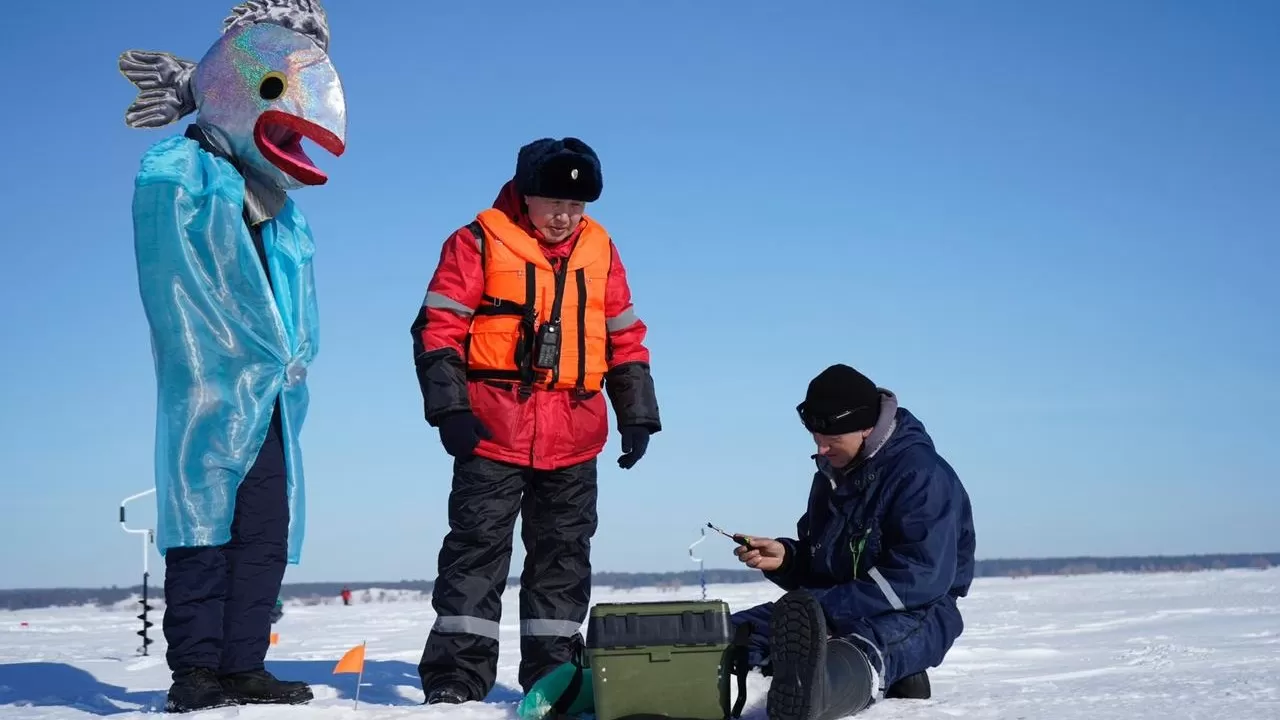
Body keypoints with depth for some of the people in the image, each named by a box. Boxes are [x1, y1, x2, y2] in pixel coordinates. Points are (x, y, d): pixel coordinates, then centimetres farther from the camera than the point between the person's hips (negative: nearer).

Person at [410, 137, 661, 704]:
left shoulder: (599, 251, 11)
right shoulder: (480, 243, -2)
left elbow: (625, 338, 15)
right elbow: (438, 329, -5)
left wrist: (638, 416, 10)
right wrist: (450, 409, -13)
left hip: (574, 439, 4)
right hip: (493, 431, -4)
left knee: (564, 552, 9)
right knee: (478, 545, -3)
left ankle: (553, 668, 18)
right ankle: (459, 668, 2)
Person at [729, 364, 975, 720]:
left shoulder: (921, 475, -12)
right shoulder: (831, 473, 15)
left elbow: (920, 580, -22)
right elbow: (817, 559, 24)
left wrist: (825, 608, -27)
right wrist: (784, 557, -1)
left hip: (912, 614, -12)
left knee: (857, 654, -48)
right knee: (730, 634, -8)